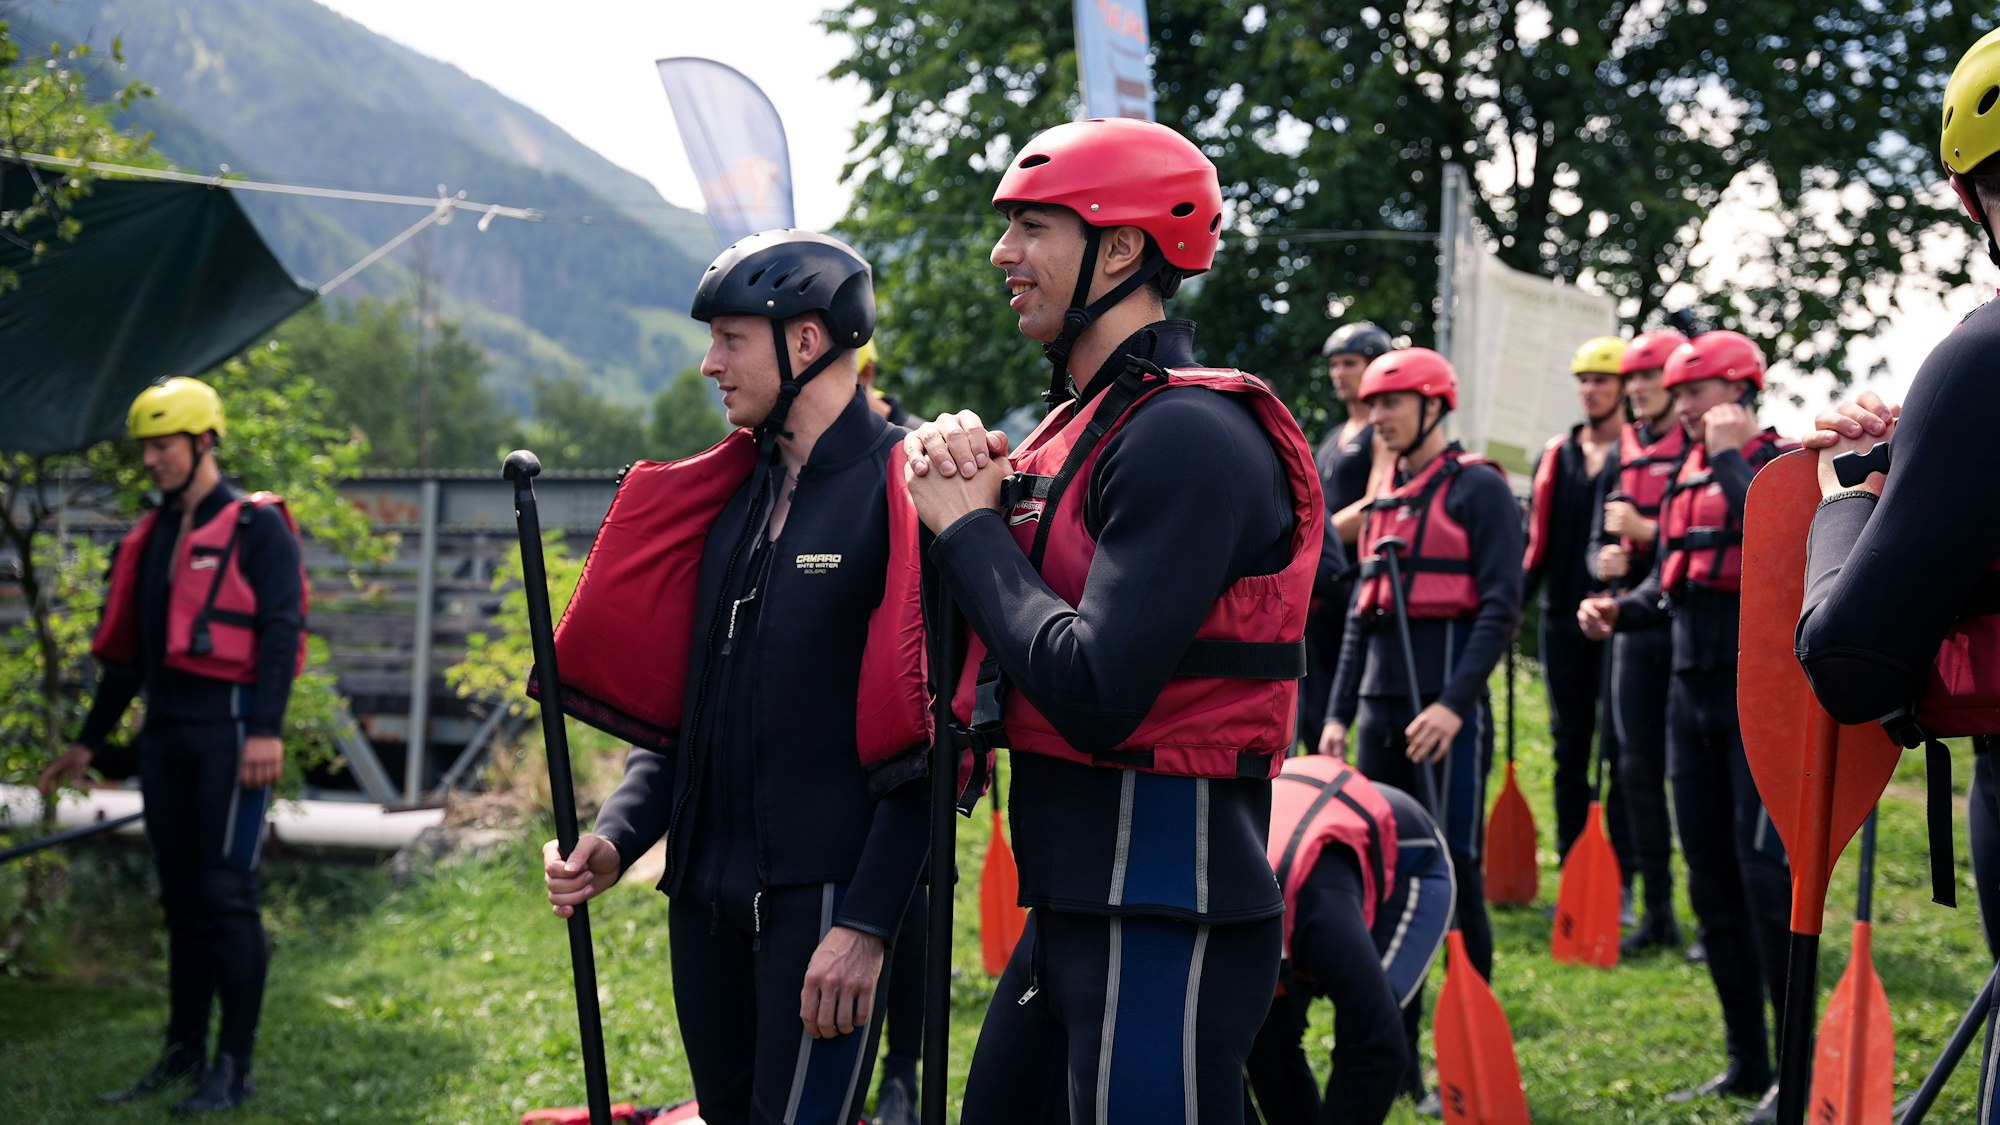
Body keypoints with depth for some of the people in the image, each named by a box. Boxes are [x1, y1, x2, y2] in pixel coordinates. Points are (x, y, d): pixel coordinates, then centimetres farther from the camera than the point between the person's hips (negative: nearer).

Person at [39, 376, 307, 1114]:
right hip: (166, 732, 7)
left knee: (226, 892, -8)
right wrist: (89, 742, 24)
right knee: (181, 895, 10)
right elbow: (126, 652, 23)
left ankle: (234, 1067, -3)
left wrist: (266, 729, -21)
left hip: (229, 727, -7)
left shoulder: (258, 527, -4)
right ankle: (183, 1053, 16)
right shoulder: (151, 538, 18)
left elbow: (280, 631, -12)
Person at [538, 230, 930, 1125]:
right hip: (707, 896, 8)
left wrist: (867, 923, -18)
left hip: (825, 898, -8)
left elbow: (929, 738, -15)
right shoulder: (730, 497, 14)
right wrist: (617, 835, 2)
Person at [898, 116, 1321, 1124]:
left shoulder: (1187, 436, -16)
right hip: (1074, 904, 10)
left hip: (1163, 917, -10)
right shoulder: (1084, 421, 15)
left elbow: (1093, 693, -25)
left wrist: (969, 527, -11)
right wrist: (951, 466, -1)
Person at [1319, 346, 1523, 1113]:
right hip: (1383, 707, 7)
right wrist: (1339, 714, 14)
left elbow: (1501, 606, -12)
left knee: (1455, 875, -5)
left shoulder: (1478, 489, -4)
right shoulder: (1386, 500, 18)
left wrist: (1454, 704, -21)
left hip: (1448, 710, -7)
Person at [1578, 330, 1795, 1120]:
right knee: (1711, 880, 9)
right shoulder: (1686, 477, 16)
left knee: (1767, 872, -11)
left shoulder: (1784, 465, -6)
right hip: (1693, 691, 8)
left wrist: (1731, 456, -17)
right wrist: (1619, 611, 5)